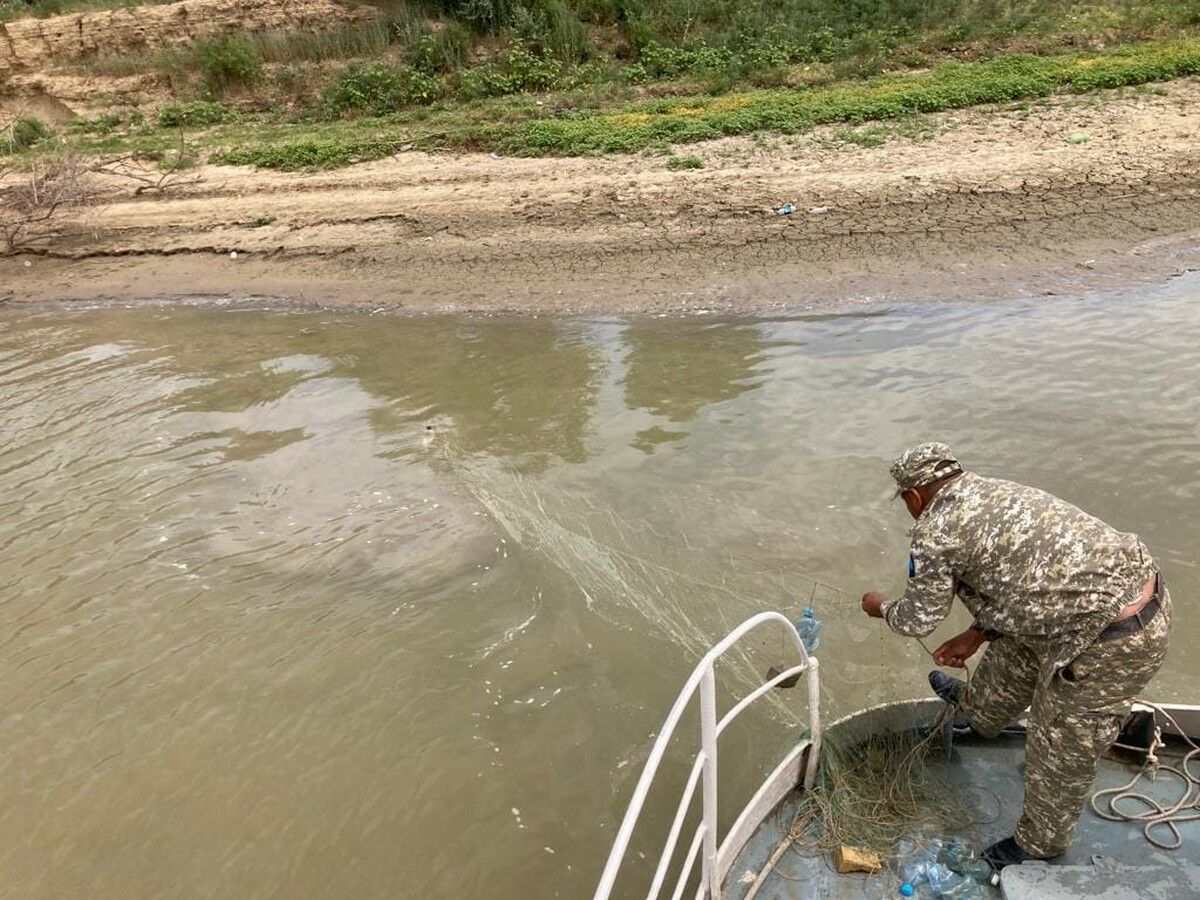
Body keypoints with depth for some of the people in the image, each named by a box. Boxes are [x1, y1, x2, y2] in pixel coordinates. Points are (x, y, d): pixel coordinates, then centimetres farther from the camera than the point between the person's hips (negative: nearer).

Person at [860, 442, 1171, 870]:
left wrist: (881, 607, 17)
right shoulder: (995, 490, 12)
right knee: (1015, 653, 32)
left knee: (1062, 748, 13)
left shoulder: (937, 530, -15)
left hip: (1112, 638, -9)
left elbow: (917, 620, -3)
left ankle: (1040, 843, 36)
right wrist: (976, 635, 24)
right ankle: (978, 710, 60)